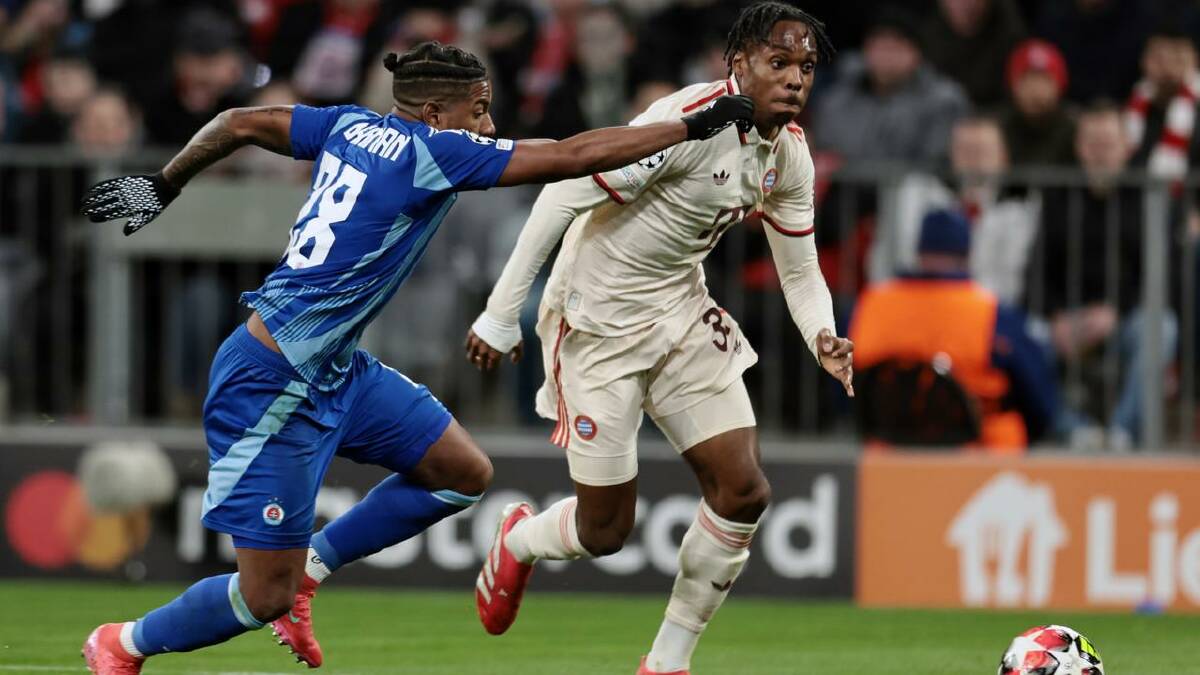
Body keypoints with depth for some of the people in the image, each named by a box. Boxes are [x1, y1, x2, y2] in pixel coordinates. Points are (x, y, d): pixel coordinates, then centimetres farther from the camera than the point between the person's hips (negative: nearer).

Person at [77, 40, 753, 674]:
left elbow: (239, 123, 10)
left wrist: (162, 185, 22)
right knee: (266, 597, -2)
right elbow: (573, 156, -18)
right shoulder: (433, 151, -18)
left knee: (464, 473, 9)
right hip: (275, 384, -10)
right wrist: (695, 125, -12)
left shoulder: (352, 127, 4)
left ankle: (309, 564, 19)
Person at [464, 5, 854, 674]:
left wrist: (822, 337, -14)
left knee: (744, 492, -6)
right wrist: (502, 313, -22)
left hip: (682, 311, 7)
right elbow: (563, 198, -24)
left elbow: (801, 272, 9)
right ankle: (519, 540, 35)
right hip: (599, 323, -7)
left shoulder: (790, 156, -1)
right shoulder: (686, 122, -27)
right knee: (606, 531, -2)